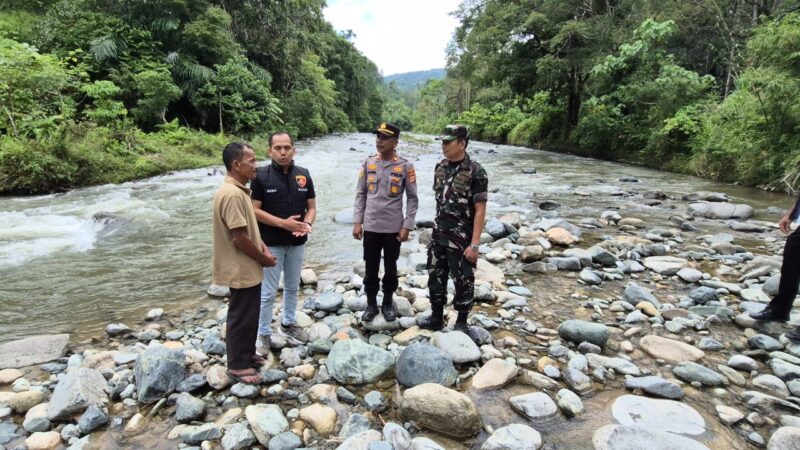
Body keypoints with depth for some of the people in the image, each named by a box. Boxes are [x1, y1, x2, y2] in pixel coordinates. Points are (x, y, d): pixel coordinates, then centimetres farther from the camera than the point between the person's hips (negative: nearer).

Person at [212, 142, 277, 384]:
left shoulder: (239, 190, 9)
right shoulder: (232, 194, -24)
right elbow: (239, 237, -25)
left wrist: (263, 248, 4)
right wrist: (263, 258, -13)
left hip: (248, 267, 10)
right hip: (242, 269, -10)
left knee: (249, 315, 21)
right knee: (242, 317, 4)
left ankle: (246, 354, 37)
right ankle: (238, 364, 20)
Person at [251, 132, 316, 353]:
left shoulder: (303, 175, 0)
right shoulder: (261, 175, -11)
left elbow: (311, 207, 6)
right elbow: (255, 210, -11)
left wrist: (307, 224, -15)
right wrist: (283, 223, -21)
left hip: (297, 243, 4)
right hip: (271, 243, -4)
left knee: (293, 287, 18)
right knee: (268, 292, 4)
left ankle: (288, 324, 37)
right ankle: (263, 334, 20)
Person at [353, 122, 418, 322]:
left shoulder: (405, 166, -6)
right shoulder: (368, 163, 2)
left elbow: (412, 198, -2)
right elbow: (361, 194, 6)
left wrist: (407, 226, -7)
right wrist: (357, 221, 0)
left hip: (393, 228, -2)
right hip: (370, 227, 2)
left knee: (390, 268, 12)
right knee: (370, 268, 10)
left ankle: (388, 303, 30)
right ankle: (371, 304, 27)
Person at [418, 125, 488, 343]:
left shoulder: (475, 172, -15)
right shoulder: (440, 167, 5)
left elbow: (480, 210, -15)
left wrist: (474, 244, -18)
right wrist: (437, 227, 14)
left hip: (461, 239, -6)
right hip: (439, 235, 6)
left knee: (463, 282, 6)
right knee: (435, 277, 14)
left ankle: (461, 323, 23)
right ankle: (436, 317, 31)